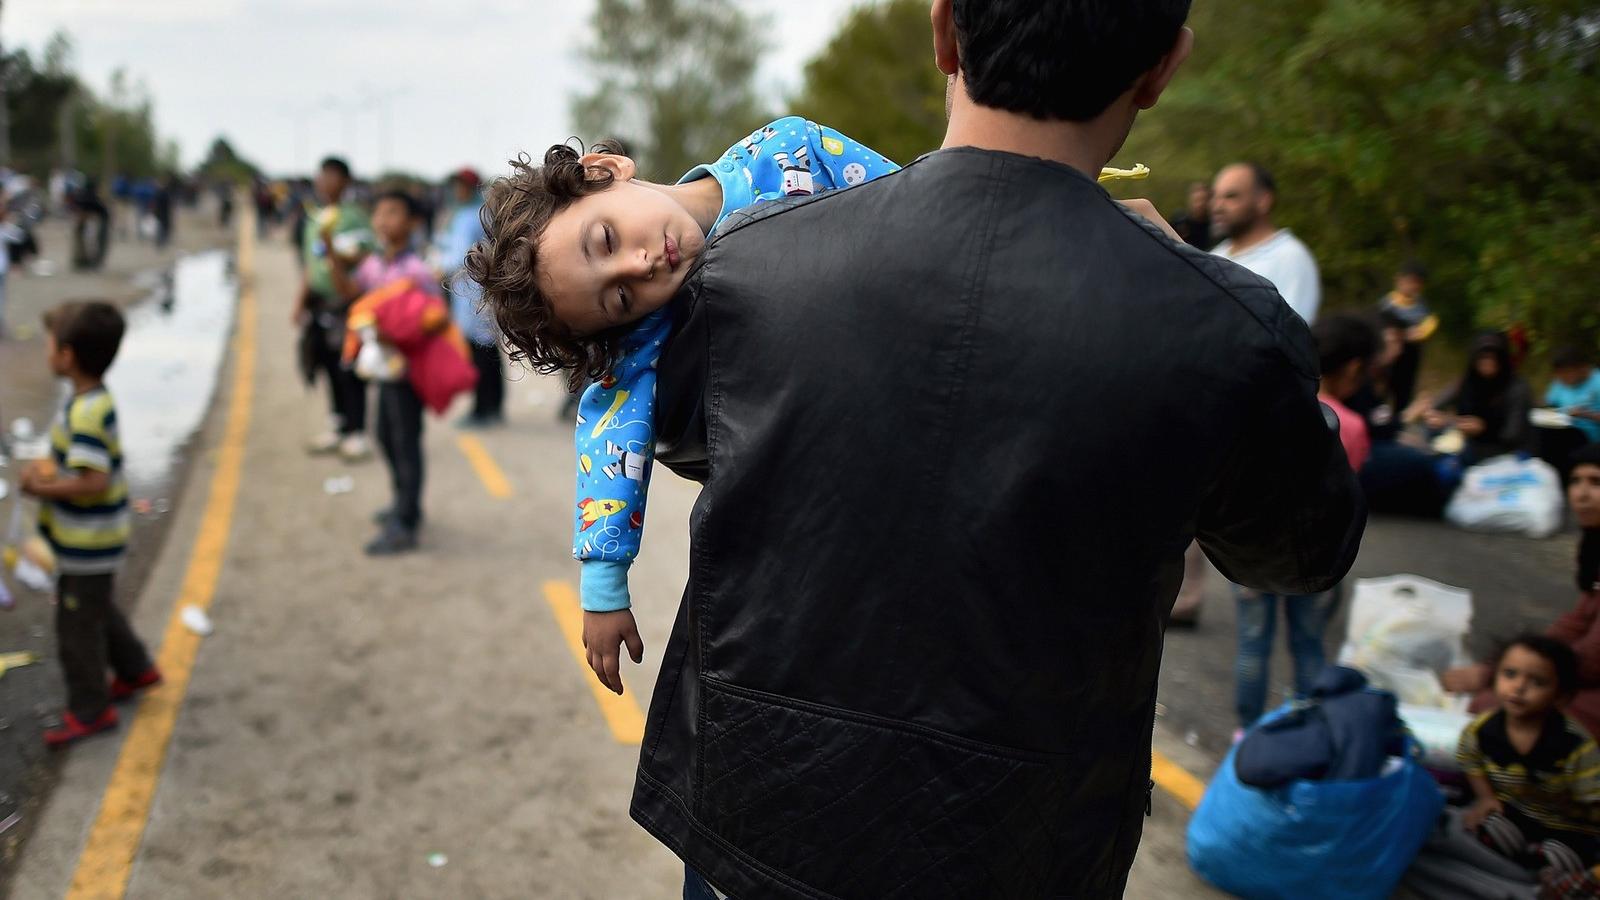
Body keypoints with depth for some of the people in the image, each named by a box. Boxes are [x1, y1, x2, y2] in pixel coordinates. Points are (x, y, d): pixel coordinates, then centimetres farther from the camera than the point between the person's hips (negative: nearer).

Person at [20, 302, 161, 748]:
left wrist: (43, 488, -21)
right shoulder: (92, 401, 1)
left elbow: (92, 481, -34)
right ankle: (135, 669, 45)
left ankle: (89, 710, 22)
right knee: (99, 611, 27)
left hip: (88, 547, -9)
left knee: (77, 627, 6)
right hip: (89, 541, 10)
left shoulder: (86, 413, -29)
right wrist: (47, 468, -1)